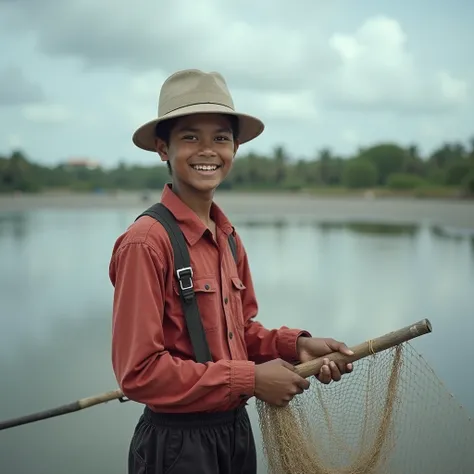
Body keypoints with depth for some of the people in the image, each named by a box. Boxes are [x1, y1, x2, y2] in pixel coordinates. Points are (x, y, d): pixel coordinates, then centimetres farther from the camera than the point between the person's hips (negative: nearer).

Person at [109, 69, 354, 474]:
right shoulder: (146, 242, -19)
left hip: (237, 428, 7)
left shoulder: (229, 239, 4)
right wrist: (250, 380, -17)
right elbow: (139, 371, -21)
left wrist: (295, 344, -5)